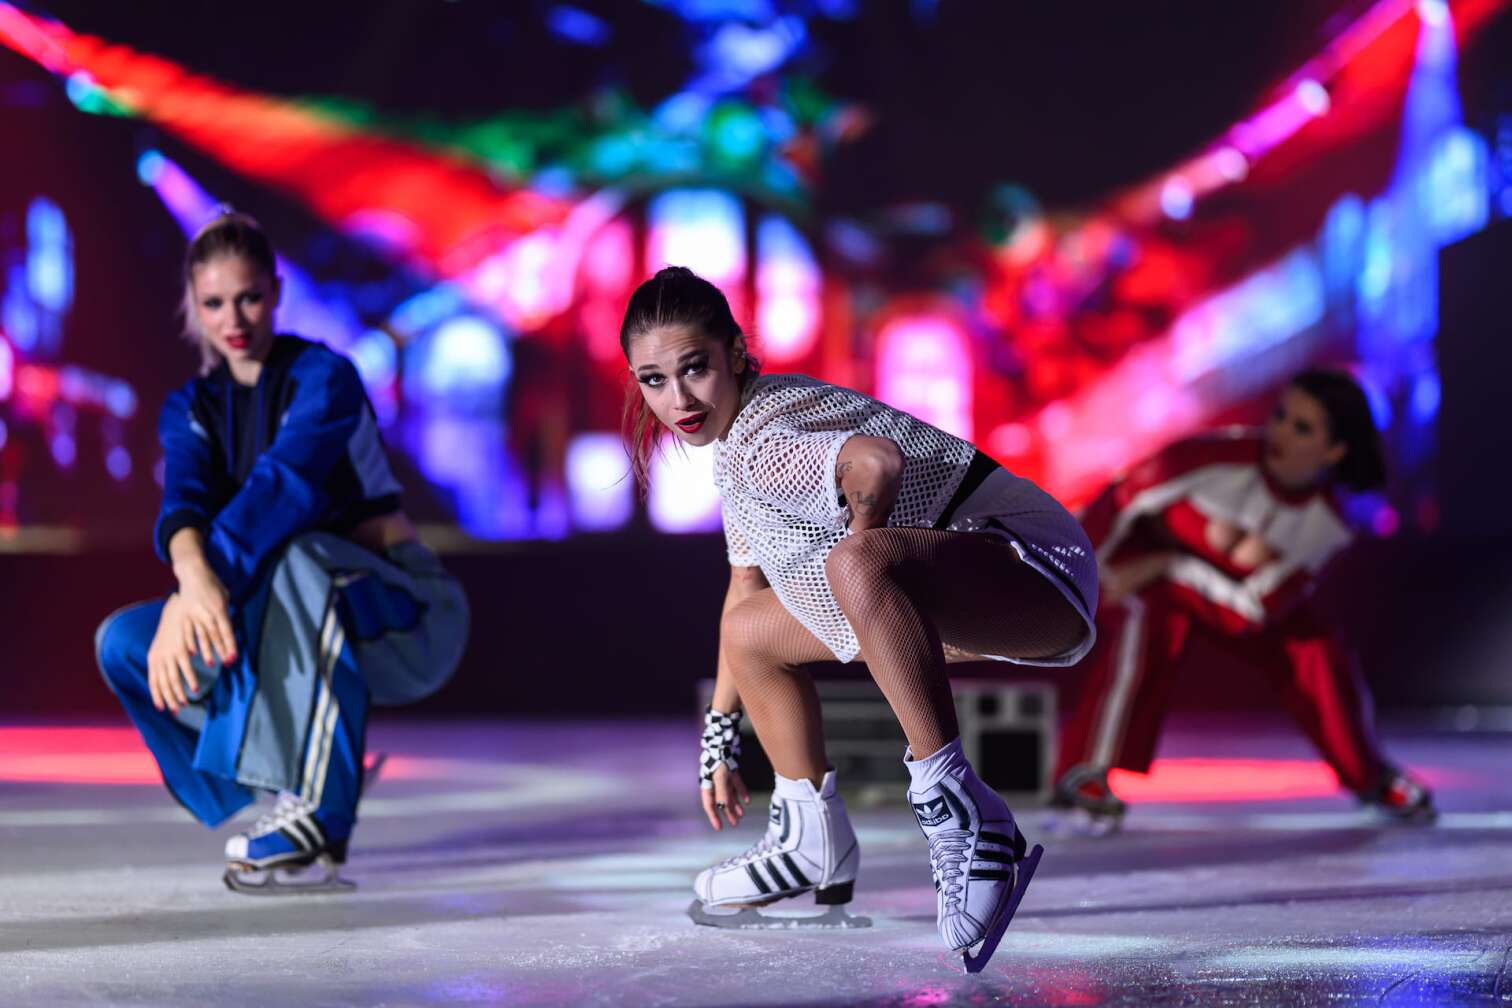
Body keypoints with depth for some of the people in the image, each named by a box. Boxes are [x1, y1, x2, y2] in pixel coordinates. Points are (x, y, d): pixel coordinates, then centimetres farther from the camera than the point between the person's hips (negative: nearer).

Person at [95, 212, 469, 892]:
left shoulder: (323, 377, -13)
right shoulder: (191, 409, 5)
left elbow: (285, 483, -32)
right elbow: (182, 500, -17)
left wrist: (190, 600, -45)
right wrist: (194, 574, -43)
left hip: (405, 623, -6)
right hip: (297, 631, 6)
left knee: (297, 558, -38)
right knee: (124, 643, -12)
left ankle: (321, 811, -33)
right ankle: (282, 793, -1)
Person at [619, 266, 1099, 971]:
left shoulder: (759, 447, -22)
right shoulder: (737, 445, 9)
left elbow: (877, 461, -44)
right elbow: (745, 586, 22)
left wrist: (860, 552, -22)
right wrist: (720, 734, 27)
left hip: (1033, 565, -11)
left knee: (858, 567, -40)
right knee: (748, 631, 20)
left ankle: (962, 815, -38)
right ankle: (816, 846, 30)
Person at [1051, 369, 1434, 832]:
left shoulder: (1325, 524, -20)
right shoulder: (1215, 458, -33)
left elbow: (1252, 610, -23)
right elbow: (1118, 504, -22)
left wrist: (1167, 567, -30)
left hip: (1231, 590, 4)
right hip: (1140, 557, -4)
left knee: (1318, 651, -8)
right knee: (1144, 625, -36)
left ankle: (1369, 776, 17)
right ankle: (1083, 776, -35)